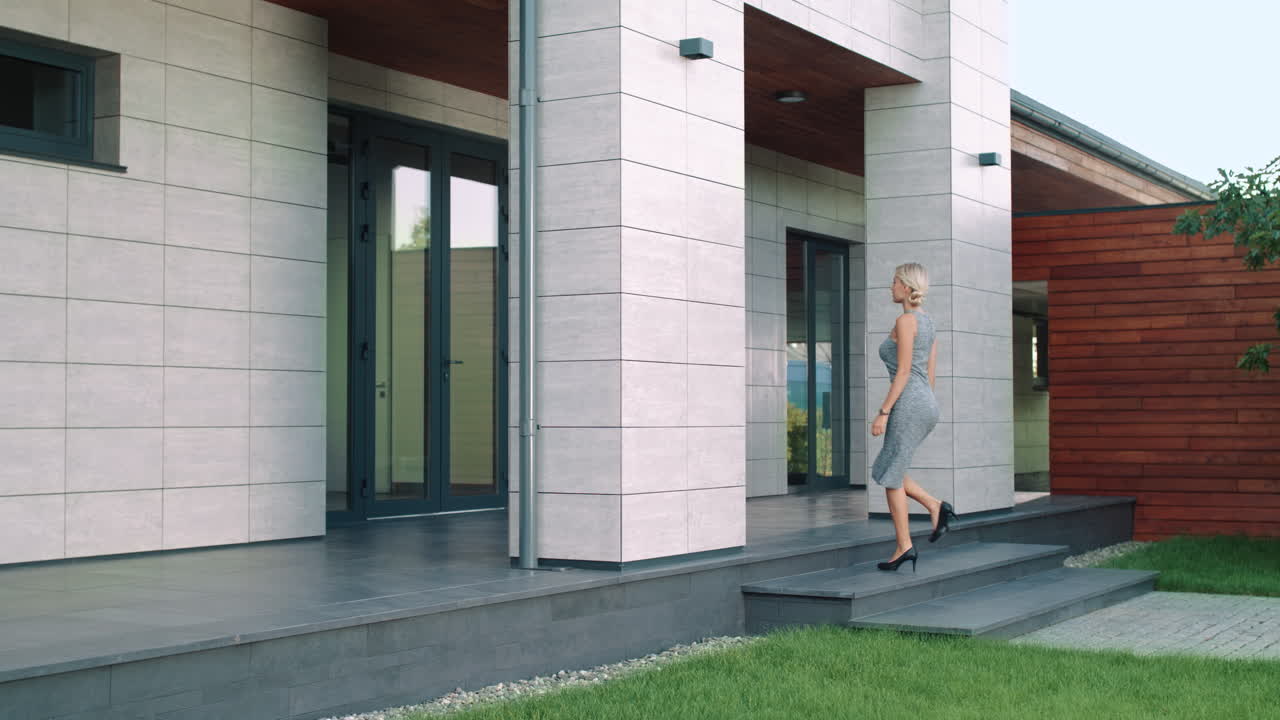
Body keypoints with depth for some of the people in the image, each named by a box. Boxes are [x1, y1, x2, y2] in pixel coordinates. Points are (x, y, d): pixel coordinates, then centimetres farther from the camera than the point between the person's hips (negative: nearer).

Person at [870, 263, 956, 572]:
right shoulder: (928, 322, 15)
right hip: (927, 406, 9)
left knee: (890, 477, 0)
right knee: (884, 471, 17)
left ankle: (904, 547, 2)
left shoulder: (905, 320, -12)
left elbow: (904, 372, -17)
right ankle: (936, 507, 4)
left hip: (908, 406, -9)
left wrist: (883, 412, -16)